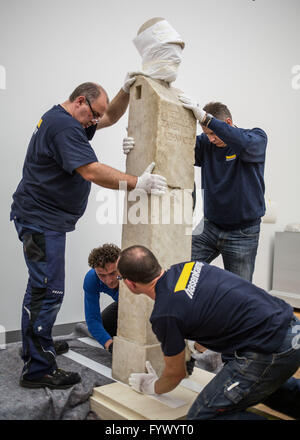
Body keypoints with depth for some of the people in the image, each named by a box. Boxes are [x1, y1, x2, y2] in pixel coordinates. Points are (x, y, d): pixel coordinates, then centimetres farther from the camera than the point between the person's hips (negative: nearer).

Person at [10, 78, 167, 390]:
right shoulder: (64, 126, -18)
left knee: (41, 288, 19)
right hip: (41, 221, -11)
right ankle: (37, 370, 2)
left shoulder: (65, 119, 16)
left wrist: (126, 91, 7)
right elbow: (91, 171, -28)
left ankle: (37, 344, 35)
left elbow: (111, 116, 22)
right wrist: (138, 183, -28)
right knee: (48, 291, -8)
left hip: (44, 218, 11)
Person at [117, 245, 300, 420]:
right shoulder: (186, 266, 6)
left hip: (272, 352, -9)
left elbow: (175, 373, 3)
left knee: (201, 415, 3)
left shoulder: (164, 315, -15)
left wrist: (153, 387, 25)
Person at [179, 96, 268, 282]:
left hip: (243, 234, -2)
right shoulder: (206, 143, 0)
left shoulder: (257, 137, -7)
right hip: (210, 227, 3)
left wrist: (205, 118, -36)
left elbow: (246, 145, -30)